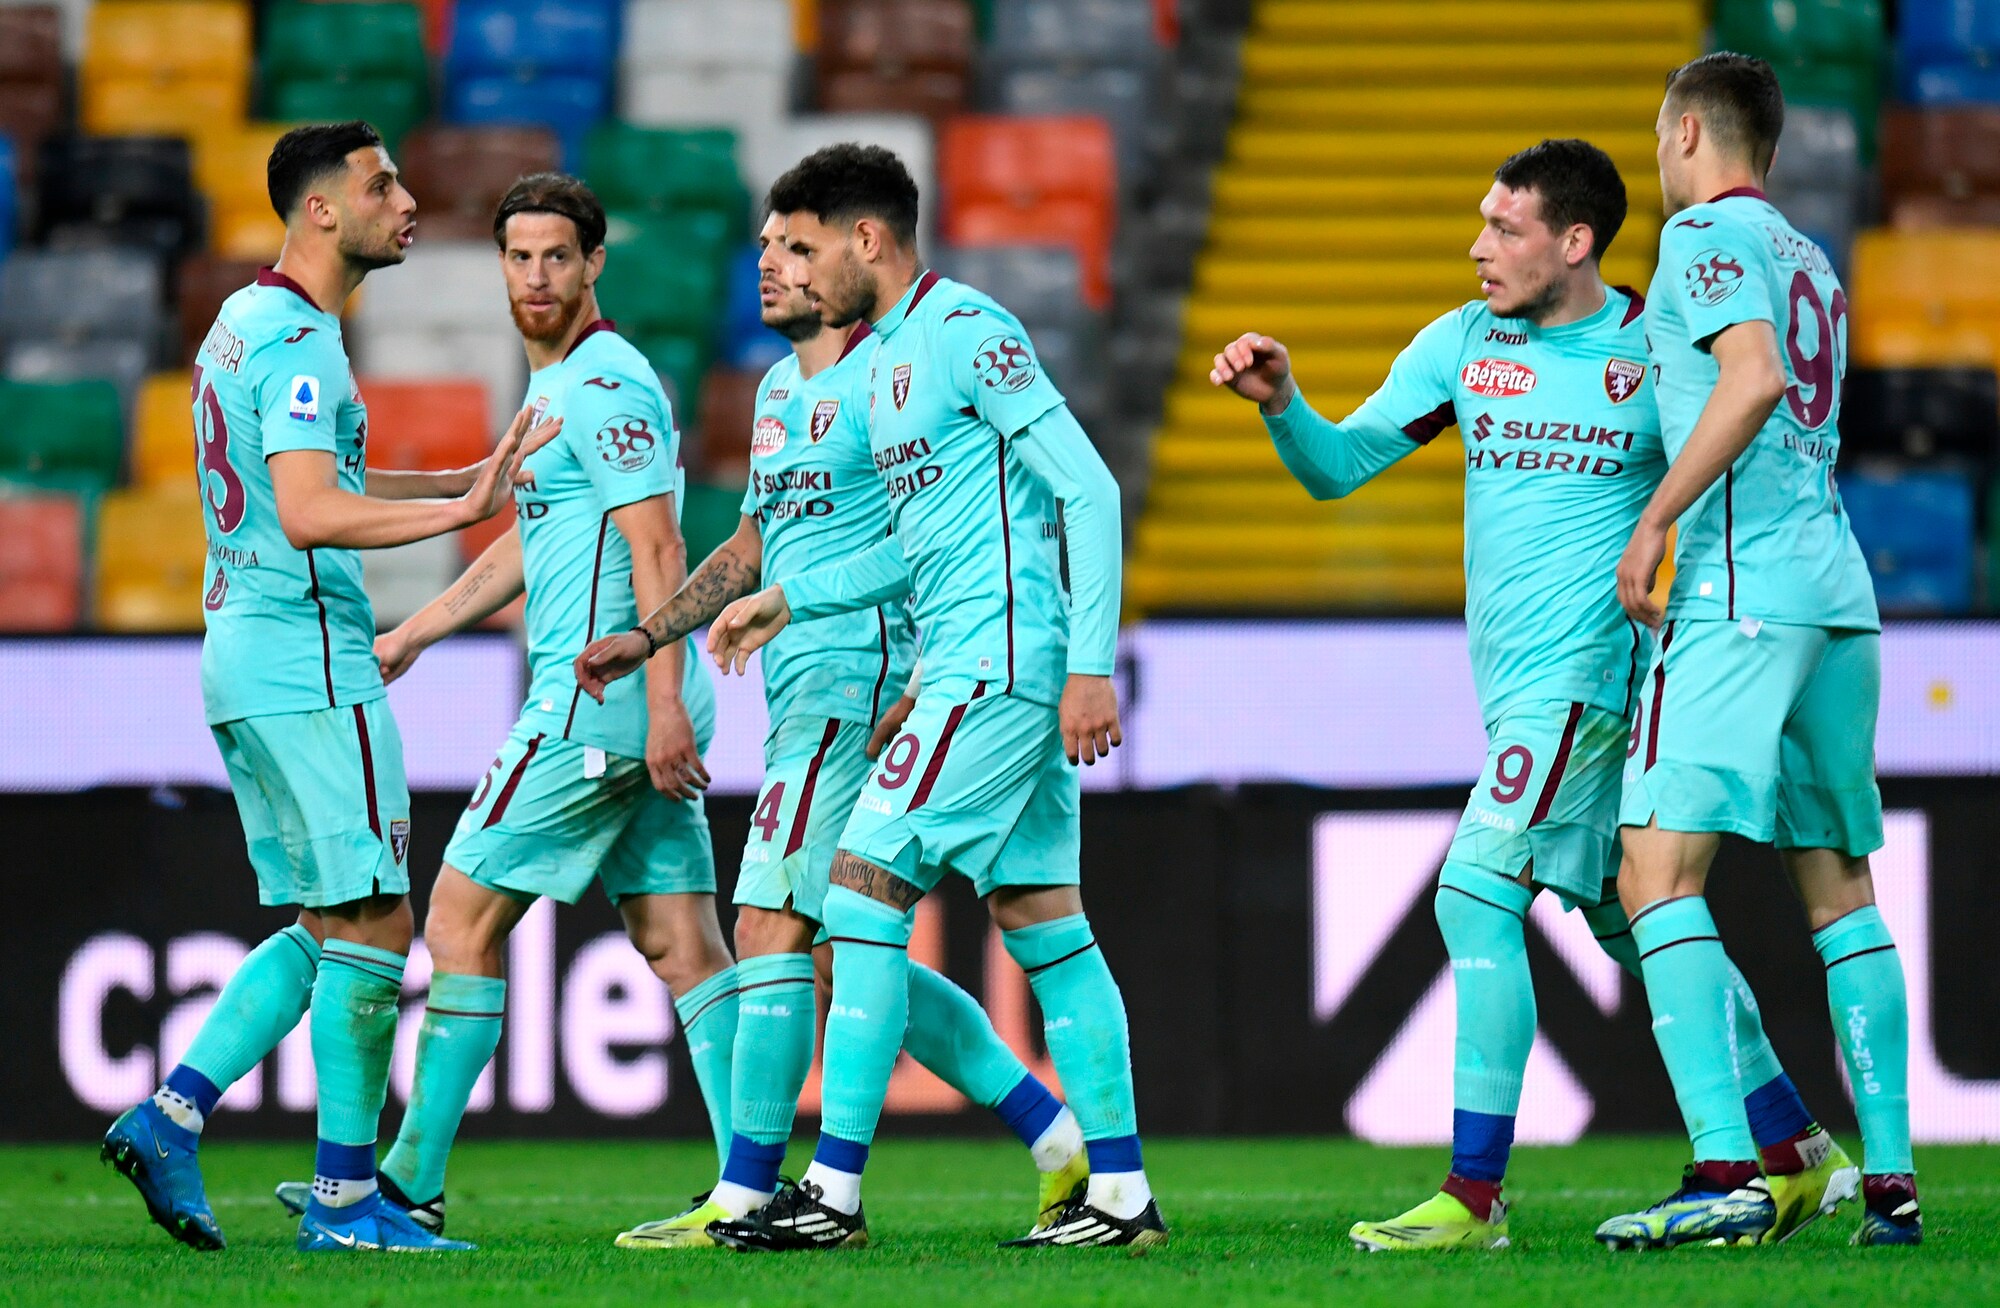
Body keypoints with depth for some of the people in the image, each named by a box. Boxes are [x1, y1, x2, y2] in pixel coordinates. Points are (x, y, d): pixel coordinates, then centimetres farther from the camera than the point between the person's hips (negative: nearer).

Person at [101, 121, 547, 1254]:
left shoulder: (247, 323, 17)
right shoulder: (298, 341, -15)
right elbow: (309, 514, -25)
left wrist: (465, 481, 28)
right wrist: (459, 512, -26)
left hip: (247, 653, 10)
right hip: (307, 661, -10)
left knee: (322, 926, 13)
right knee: (371, 922, -6)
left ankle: (169, 1118, 4)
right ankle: (346, 1198, -4)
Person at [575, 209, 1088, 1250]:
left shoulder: (880, 382, -9)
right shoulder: (779, 388, 20)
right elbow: (751, 546, 31)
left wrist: (926, 687, -22)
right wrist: (644, 639, 24)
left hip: (853, 678, -10)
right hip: (806, 695, 10)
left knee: (770, 930, -12)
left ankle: (744, 1196, -10)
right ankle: (1063, 1142, 13)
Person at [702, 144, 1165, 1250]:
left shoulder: (965, 332, -11)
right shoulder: (889, 357, 19)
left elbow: (1089, 488, -15)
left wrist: (1091, 663, -20)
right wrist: (787, 599, 22)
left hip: (998, 662, -10)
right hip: (974, 669, 10)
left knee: (863, 889, -8)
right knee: (1041, 919, 8)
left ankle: (835, 1190, -7)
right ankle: (1119, 1190, 8)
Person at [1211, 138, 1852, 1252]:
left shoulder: (1659, 351, -5)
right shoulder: (1464, 344, 9)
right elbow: (1338, 467, 7)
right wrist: (1280, 401, -10)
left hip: (1588, 669, -7)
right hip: (1518, 687, 7)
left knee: (1477, 895, -15)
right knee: (1632, 921, 13)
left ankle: (1474, 1194, -13)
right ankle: (1800, 1156, 23)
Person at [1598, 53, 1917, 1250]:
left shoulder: (1707, 233, -3)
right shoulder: (1810, 263, 22)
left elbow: (1753, 378, -19)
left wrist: (1654, 522, -17)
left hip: (1739, 597, -9)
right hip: (1839, 594, 9)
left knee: (1659, 871, -11)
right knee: (1841, 888, 11)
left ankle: (1726, 1170, -23)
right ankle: (1891, 1180, 8)